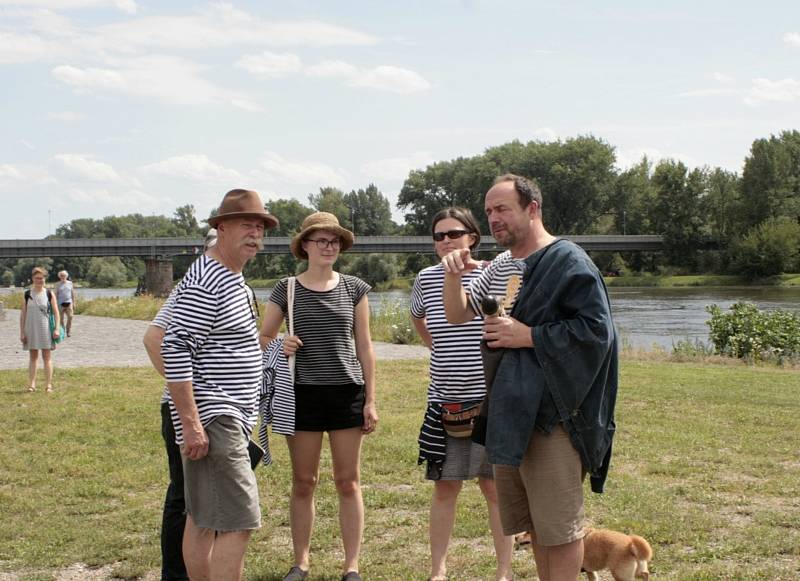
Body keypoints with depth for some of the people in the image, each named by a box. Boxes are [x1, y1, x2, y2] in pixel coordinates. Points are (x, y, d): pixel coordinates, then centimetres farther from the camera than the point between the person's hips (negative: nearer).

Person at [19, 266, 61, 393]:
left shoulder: (49, 294, 0)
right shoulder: (27, 294, 3)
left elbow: (56, 312, 0)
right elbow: (23, 314, 4)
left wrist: (57, 329, -10)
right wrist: (22, 332, -1)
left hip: (45, 329, -2)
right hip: (31, 329, 2)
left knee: (47, 356, 2)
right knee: (32, 356, 7)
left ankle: (49, 384, 3)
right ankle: (32, 384, 8)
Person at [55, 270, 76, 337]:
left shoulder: (70, 283, 9)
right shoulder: (58, 284, 5)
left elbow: (72, 293, 12)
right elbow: (56, 294, 6)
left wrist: (74, 303, 9)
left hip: (69, 302, 1)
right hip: (61, 303, -1)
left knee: (70, 317, -12)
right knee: (61, 318, 1)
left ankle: (69, 331, 0)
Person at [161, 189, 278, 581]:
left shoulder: (233, 278, 17)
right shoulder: (204, 284, -16)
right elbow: (175, 351, -22)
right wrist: (192, 424, -24)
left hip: (228, 417, 11)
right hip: (213, 420, -11)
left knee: (203, 518, 14)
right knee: (239, 523, -14)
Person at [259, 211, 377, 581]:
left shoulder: (354, 289, 4)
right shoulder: (286, 290, 2)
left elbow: (364, 347, 6)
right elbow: (262, 338, 8)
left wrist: (370, 400, 3)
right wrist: (279, 346, -15)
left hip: (347, 392, 0)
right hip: (303, 394, 0)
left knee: (348, 482, 4)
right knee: (303, 482, 7)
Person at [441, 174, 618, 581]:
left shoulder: (567, 262, -11)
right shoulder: (501, 266, 13)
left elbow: (596, 330, -19)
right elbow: (457, 316, 17)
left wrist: (527, 336, -18)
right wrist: (453, 277, -2)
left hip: (551, 415, -8)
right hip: (510, 413, 8)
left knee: (558, 524, -2)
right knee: (534, 520, 16)